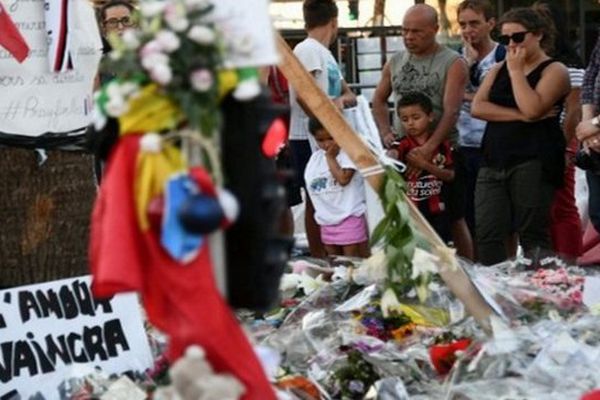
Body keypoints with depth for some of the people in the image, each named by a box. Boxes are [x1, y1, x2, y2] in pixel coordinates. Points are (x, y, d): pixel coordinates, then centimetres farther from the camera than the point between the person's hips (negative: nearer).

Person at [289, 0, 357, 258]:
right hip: (309, 139, -9)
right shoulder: (307, 49, -10)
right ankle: (320, 260, -4)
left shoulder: (324, 53, 19)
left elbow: (349, 95, 19)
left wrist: (342, 99, -5)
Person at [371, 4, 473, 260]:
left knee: (454, 219, 3)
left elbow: (451, 110, -18)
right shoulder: (395, 62, 10)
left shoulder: (453, 63, -7)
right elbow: (379, 99, 19)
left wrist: (430, 147, -30)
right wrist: (385, 132, 0)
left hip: (442, 151, -5)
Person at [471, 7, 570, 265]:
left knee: (533, 235, -4)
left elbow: (532, 109, -16)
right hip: (493, 163, 5)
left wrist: (516, 70, -7)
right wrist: (519, 116, -9)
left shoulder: (554, 71, 0)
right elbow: (478, 108, 3)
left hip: (533, 164, -5)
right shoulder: (498, 70, 19)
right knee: (488, 236, -3)